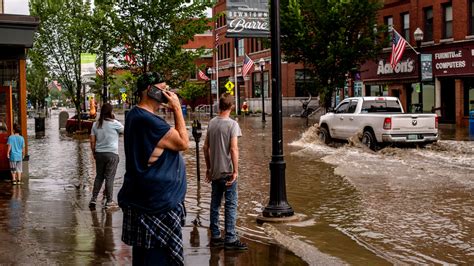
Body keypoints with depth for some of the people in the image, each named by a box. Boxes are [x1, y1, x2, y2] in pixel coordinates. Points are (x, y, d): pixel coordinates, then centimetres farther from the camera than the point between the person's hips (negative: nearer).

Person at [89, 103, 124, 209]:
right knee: (109, 178, -1)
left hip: (99, 153, 5)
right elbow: (124, 131, 5)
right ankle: (109, 201, 3)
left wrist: (94, 153, 17)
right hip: (112, 153, -5)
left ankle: (93, 199, 14)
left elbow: (92, 141, 7)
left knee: (99, 176, 14)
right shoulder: (114, 123, -8)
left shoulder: (96, 124, 7)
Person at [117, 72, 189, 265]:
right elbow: (183, 143, -15)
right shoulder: (147, 120, -22)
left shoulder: (137, 115, 13)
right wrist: (177, 109, -12)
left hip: (145, 197, 11)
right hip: (157, 201, -11)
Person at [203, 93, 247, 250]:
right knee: (231, 205, 0)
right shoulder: (232, 124, -12)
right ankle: (230, 239, 1)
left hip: (214, 171, 6)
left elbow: (206, 147, 10)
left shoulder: (211, 123, 6)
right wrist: (236, 171, -12)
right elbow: (234, 149, -18)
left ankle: (215, 237, 19)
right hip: (227, 172, -6)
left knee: (215, 203, 12)